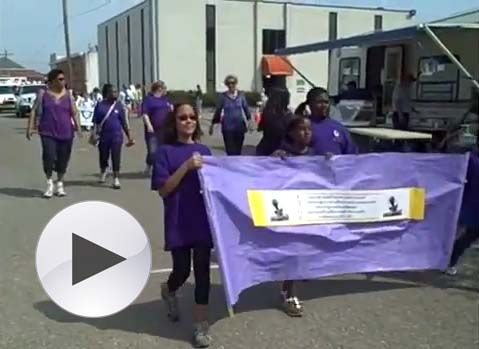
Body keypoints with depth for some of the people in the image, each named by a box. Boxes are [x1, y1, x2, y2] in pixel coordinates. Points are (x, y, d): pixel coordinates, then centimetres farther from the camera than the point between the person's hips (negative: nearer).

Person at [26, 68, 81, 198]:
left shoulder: (68, 96, 8)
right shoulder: (43, 95, 3)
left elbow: (74, 113, 6)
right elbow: (34, 111, 4)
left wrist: (77, 126, -9)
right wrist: (30, 127, -4)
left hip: (65, 133, 2)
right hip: (48, 133, -2)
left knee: (63, 159, 6)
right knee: (49, 156, -15)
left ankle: (60, 184, 23)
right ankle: (49, 183, 6)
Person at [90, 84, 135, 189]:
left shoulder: (119, 106, 2)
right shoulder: (100, 105, -2)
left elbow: (124, 122, 5)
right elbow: (96, 122, 2)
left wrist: (129, 137, 5)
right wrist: (93, 134, -9)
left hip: (116, 136, 0)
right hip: (104, 135, 0)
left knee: (116, 157, -5)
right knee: (103, 156, 14)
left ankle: (116, 179, 2)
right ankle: (103, 172, 42)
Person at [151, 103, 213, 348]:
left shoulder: (204, 150, 9)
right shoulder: (165, 151, -4)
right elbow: (163, 189, -11)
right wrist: (186, 166, -19)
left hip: (203, 220, 3)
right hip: (178, 223, -3)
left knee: (202, 271, 3)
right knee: (182, 271, 5)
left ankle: (200, 325, 15)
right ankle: (168, 291, 42)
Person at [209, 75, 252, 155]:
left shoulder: (241, 95, 2)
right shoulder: (223, 96, -1)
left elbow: (246, 108, 3)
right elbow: (218, 111, 4)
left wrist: (249, 120, -9)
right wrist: (212, 124, 7)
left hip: (239, 126, 2)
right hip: (227, 127, -2)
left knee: (238, 149, 8)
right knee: (230, 150, -7)